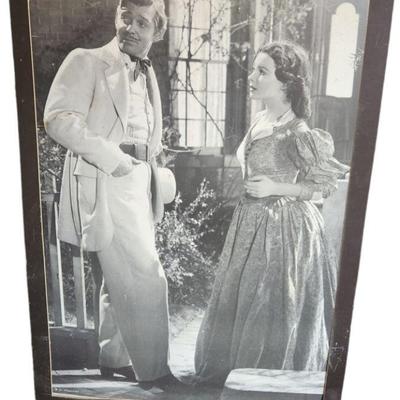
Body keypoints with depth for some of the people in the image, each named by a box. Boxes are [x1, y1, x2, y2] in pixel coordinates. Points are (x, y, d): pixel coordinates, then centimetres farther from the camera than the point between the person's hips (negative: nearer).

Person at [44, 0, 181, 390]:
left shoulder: (146, 74, 19)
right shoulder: (87, 61, -2)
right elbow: (58, 118, -15)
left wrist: (150, 172, 10)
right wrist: (113, 159, -18)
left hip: (139, 182, 8)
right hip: (105, 183, -8)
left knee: (122, 277, 15)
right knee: (146, 279, -9)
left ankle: (113, 358, 31)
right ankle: (152, 369, 7)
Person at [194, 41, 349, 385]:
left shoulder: (297, 134, -19)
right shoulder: (260, 121, 4)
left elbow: (325, 187, -13)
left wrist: (274, 189, -20)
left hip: (284, 228, -8)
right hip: (253, 222, 8)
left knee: (272, 309, 6)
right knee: (243, 303, 19)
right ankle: (237, 371, 39)